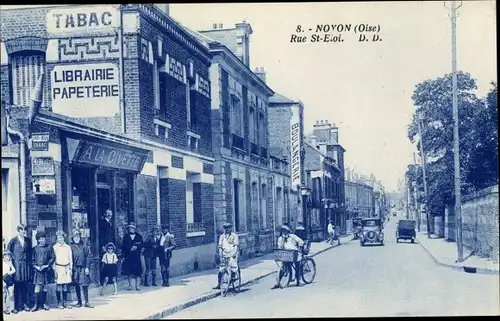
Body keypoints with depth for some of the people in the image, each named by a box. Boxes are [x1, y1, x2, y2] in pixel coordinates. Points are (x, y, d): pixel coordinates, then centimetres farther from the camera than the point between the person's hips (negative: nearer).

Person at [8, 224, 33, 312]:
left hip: (27, 265, 3)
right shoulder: (13, 241, -1)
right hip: (17, 266, -3)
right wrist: (13, 259, 0)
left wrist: (29, 260, 9)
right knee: (18, 286, -2)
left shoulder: (28, 240, 9)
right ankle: (18, 306, 3)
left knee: (27, 286, 2)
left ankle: (26, 304, 8)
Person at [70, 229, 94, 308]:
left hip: (83, 268, -1)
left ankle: (87, 302, 3)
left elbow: (88, 257, 1)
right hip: (75, 268, 1)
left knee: (85, 285, -2)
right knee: (77, 286, 6)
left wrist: (87, 267, -5)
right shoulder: (71, 247, 2)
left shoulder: (84, 245, 2)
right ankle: (79, 302, 15)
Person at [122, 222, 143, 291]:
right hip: (128, 256, 1)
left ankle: (137, 286, -1)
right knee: (129, 271, 0)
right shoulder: (125, 236, 10)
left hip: (136, 256, -1)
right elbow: (124, 246, 6)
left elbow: (141, 245, 3)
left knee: (137, 270, -6)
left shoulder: (139, 236, 9)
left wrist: (136, 247, -14)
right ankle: (130, 285, 10)